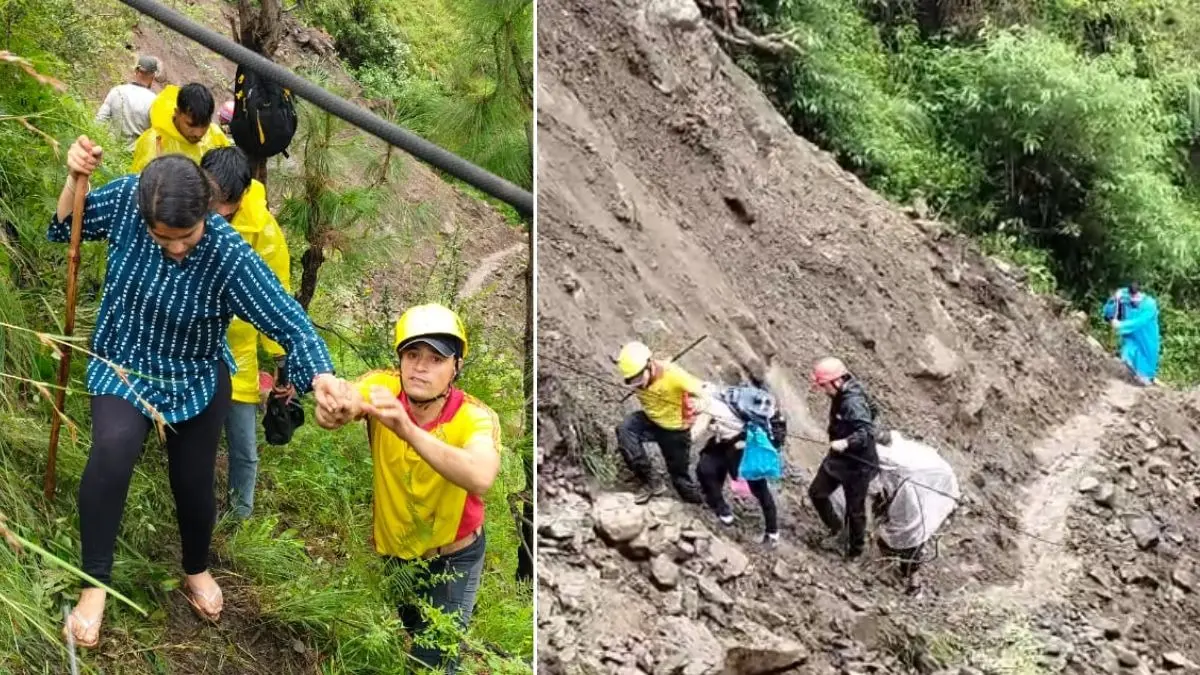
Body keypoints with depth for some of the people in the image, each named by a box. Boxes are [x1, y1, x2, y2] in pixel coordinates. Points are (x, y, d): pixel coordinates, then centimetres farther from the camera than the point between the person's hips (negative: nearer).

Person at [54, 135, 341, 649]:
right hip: (122, 366, 0)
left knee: (194, 483, 14)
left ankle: (196, 571, 49)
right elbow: (65, 228, -4)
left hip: (196, 379, 0)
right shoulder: (126, 199, -23)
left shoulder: (230, 257, -32)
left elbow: (291, 325, -34)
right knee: (113, 449, -30)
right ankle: (94, 587, -15)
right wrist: (76, 178, -24)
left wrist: (322, 378, -53)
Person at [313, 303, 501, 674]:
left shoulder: (475, 418, -29)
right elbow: (348, 400, -43)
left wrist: (408, 430, -64)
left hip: (450, 562, -3)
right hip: (388, 552, 3)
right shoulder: (383, 389, -21)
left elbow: (481, 478, -50)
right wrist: (334, 406, -69)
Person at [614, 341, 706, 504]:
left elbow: (705, 395, -38)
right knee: (624, 429, -27)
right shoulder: (634, 375, -20)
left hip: (675, 429, -3)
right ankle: (650, 483, -18)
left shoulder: (673, 375, -34)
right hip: (651, 420, 3)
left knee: (679, 474, 7)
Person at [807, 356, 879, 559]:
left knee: (855, 508, 6)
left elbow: (866, 431, -39)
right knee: (817, 492, 14)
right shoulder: (840, 396, 0)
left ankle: (855, 549, 24)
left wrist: (846, 443, -54)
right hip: (838, 458, 9)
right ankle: (836, 528, 34)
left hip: (857, 463, -9)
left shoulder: (854, 402, -29)